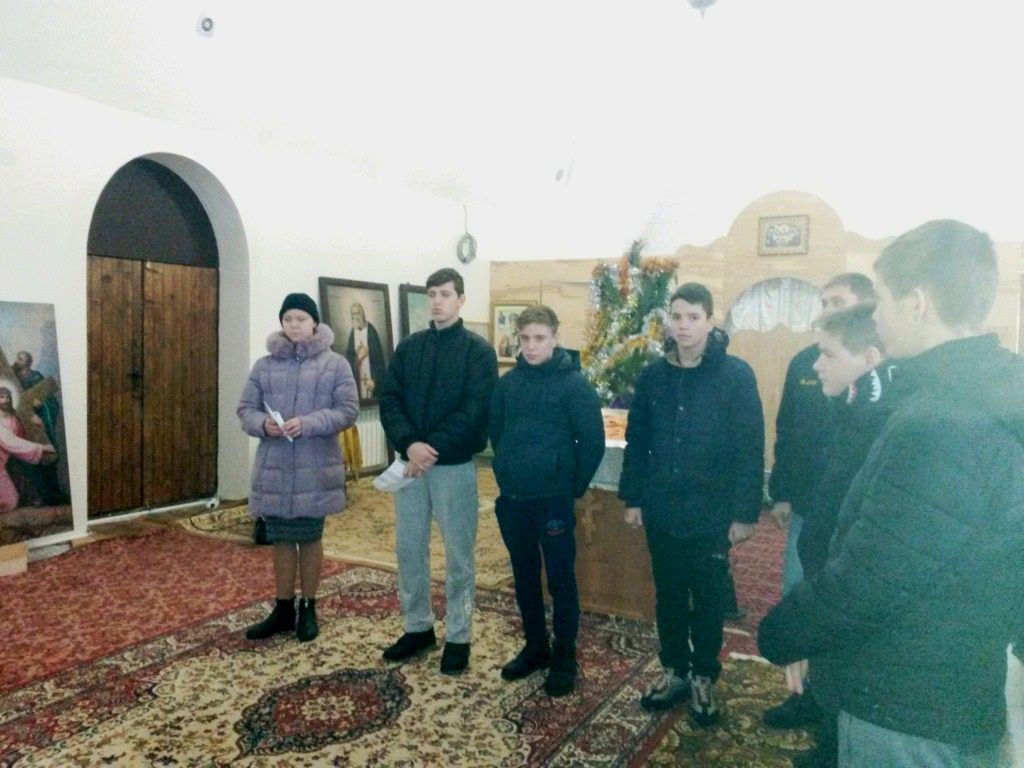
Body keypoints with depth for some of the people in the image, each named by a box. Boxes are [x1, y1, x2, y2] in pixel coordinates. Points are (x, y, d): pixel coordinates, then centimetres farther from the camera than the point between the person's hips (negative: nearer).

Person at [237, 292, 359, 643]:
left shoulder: (335, 364, -2)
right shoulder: (265, 365, 6)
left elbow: (348, 410, -7)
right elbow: (245, 409, 7)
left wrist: (308, 424, -21)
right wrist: (263, 424, -16)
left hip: (315, 468, -2)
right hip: (274, 467, 3)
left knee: (310, 538, 9)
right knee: (281, 538, 12)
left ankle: (308, 609, 24)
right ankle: (283, 609, 27)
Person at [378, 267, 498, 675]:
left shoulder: (479, 351, -4)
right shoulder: (408, 347, 9)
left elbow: (475, 411, -14)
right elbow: (389, 400, 1)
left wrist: (433, 450, -21)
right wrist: (409, 444, -16)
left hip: (455, 467, -4)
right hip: (410, 463, 5)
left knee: (458, 553, 4)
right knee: (409, 548, 12)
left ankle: (458, 636, 18)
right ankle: (418, 627, 28)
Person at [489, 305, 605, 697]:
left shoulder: (574, 384, -11)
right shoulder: (508, 382, 4)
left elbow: (593, 442, -9)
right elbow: (495, 431, 16)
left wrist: (574, 487, -4)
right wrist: (509, 469, 12)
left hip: (553, 500, -5)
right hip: (512, 498, 5)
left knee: (561, 579, 6)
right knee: (524, 576, 16)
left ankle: (564, 657, 21)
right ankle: (535, 646, 32)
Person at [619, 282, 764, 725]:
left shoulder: (736, 376, -10)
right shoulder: (653, 375, 2)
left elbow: (750, 449, -10)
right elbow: (636, 441, 7)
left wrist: (744, 512, -11)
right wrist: (632, 498, 5)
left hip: (712, 514, -3)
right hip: (661, 511, 4)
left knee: (708, 599, 12)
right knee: (668, 596, 15)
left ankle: (704, 677, 30)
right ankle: (675, 671, 33)